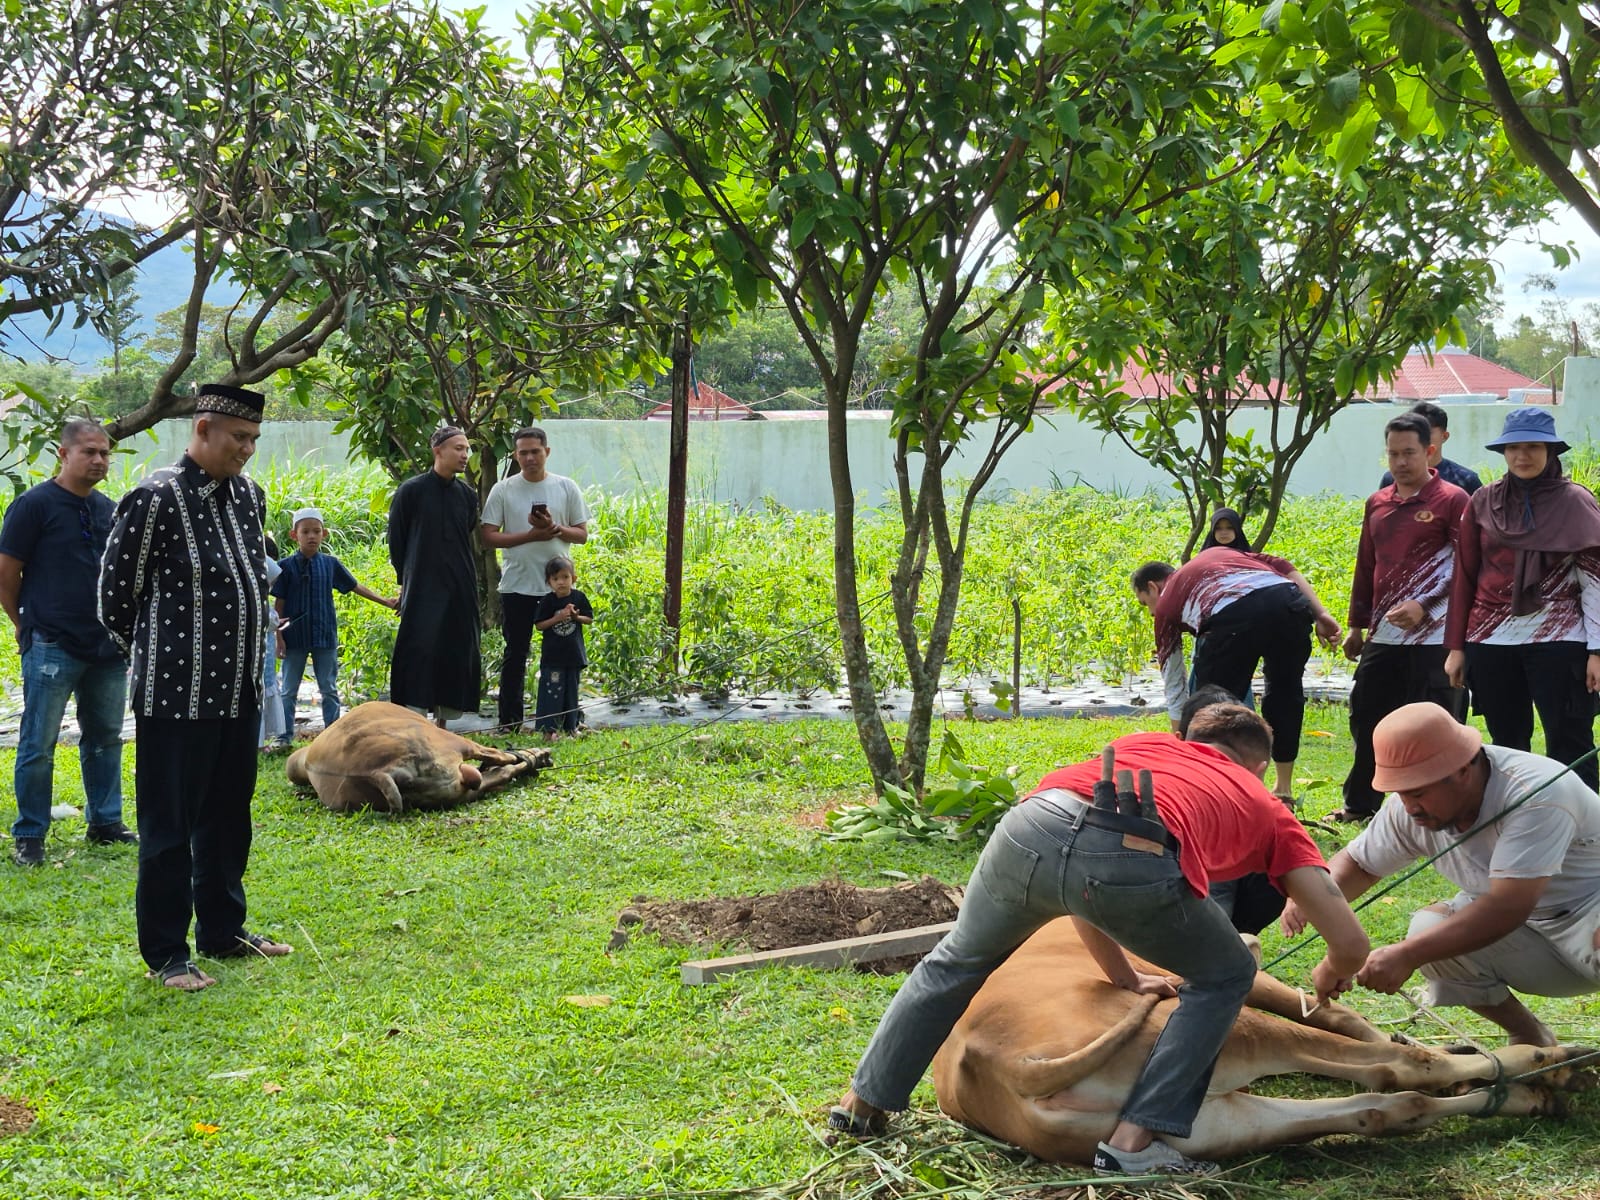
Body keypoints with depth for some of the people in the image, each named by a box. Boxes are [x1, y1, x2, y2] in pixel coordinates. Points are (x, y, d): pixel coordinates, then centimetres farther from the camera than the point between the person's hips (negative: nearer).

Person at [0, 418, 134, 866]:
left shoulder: (110, 509, 12)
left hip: (107, 646, 6)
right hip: (52, 648, -6)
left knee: (105, 738, 13)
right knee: (38, 745, -1)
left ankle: (106, 823, 24)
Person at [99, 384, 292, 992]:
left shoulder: (248, 494, 7)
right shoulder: (155, 498, -15)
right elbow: (116, 594, -8)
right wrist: (155, 657, 4)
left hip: (240, 690, 7)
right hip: (176, 696, -7)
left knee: (227, 819, 18)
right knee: (169, 828, 2)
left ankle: (222, 929, 32)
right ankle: (166, 953, 12)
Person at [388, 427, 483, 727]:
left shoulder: (467, 495, 8)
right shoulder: (411, 491, -4)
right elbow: (396, 539, 2)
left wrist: (465, 575, 12)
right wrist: (405, 579, 3)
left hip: (460, 589, 5)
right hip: (422, 588, -5)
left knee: (457, 652, 5)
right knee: (419, 651, -10)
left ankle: (443, 721, 15)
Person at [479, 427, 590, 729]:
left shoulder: (567, 488, 5)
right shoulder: (503, 490, 1)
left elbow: (582, 534, 6)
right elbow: (488, 535, -4)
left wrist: (555, 528, -14)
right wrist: (530, 536, -15)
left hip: (558, 586, 1)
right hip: (516, 586, -1)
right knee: (515, 655, 5)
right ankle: (509, 724, 10)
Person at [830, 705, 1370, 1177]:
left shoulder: (1143, 743, 42)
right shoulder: (1269, 811, 33)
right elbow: (1351, 943, 29)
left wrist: (1124, 977, 52)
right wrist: (1330, 976, 52)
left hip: (1032, 827, 4)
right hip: (1135, 861, -4)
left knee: (956, 961, 32)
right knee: (1225, 979, 25)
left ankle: (863, 1101, 41)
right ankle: (1135, 1140, 14)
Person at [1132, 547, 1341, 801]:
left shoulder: (1166, 603, 29)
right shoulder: (1218, 553, 41)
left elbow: (1174, 688, 32)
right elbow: (1284, 568, 23)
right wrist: (1321, 614, 16)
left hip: (1234, 616, -4)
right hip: (1289, 600, 4)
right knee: (1285, 693, 25)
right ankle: (1284, 790, 31)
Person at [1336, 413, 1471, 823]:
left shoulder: (1452, 500, -4)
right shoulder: (1377, 504, 14)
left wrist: (1424, 605, -18)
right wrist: (1356, 625, 19)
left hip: (1433, 635, -6)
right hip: (1383, 635, 6)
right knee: (1367, 718, 9)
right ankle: (1360, 803, 22)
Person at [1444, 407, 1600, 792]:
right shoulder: (1483, 503, 9)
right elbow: (1464, 577, 11)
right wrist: (1456, 646, 8)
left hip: (1558, 643, -3)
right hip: (1492, 643, 3)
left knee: (1569, 745, -6)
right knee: (1506, 745, 9)